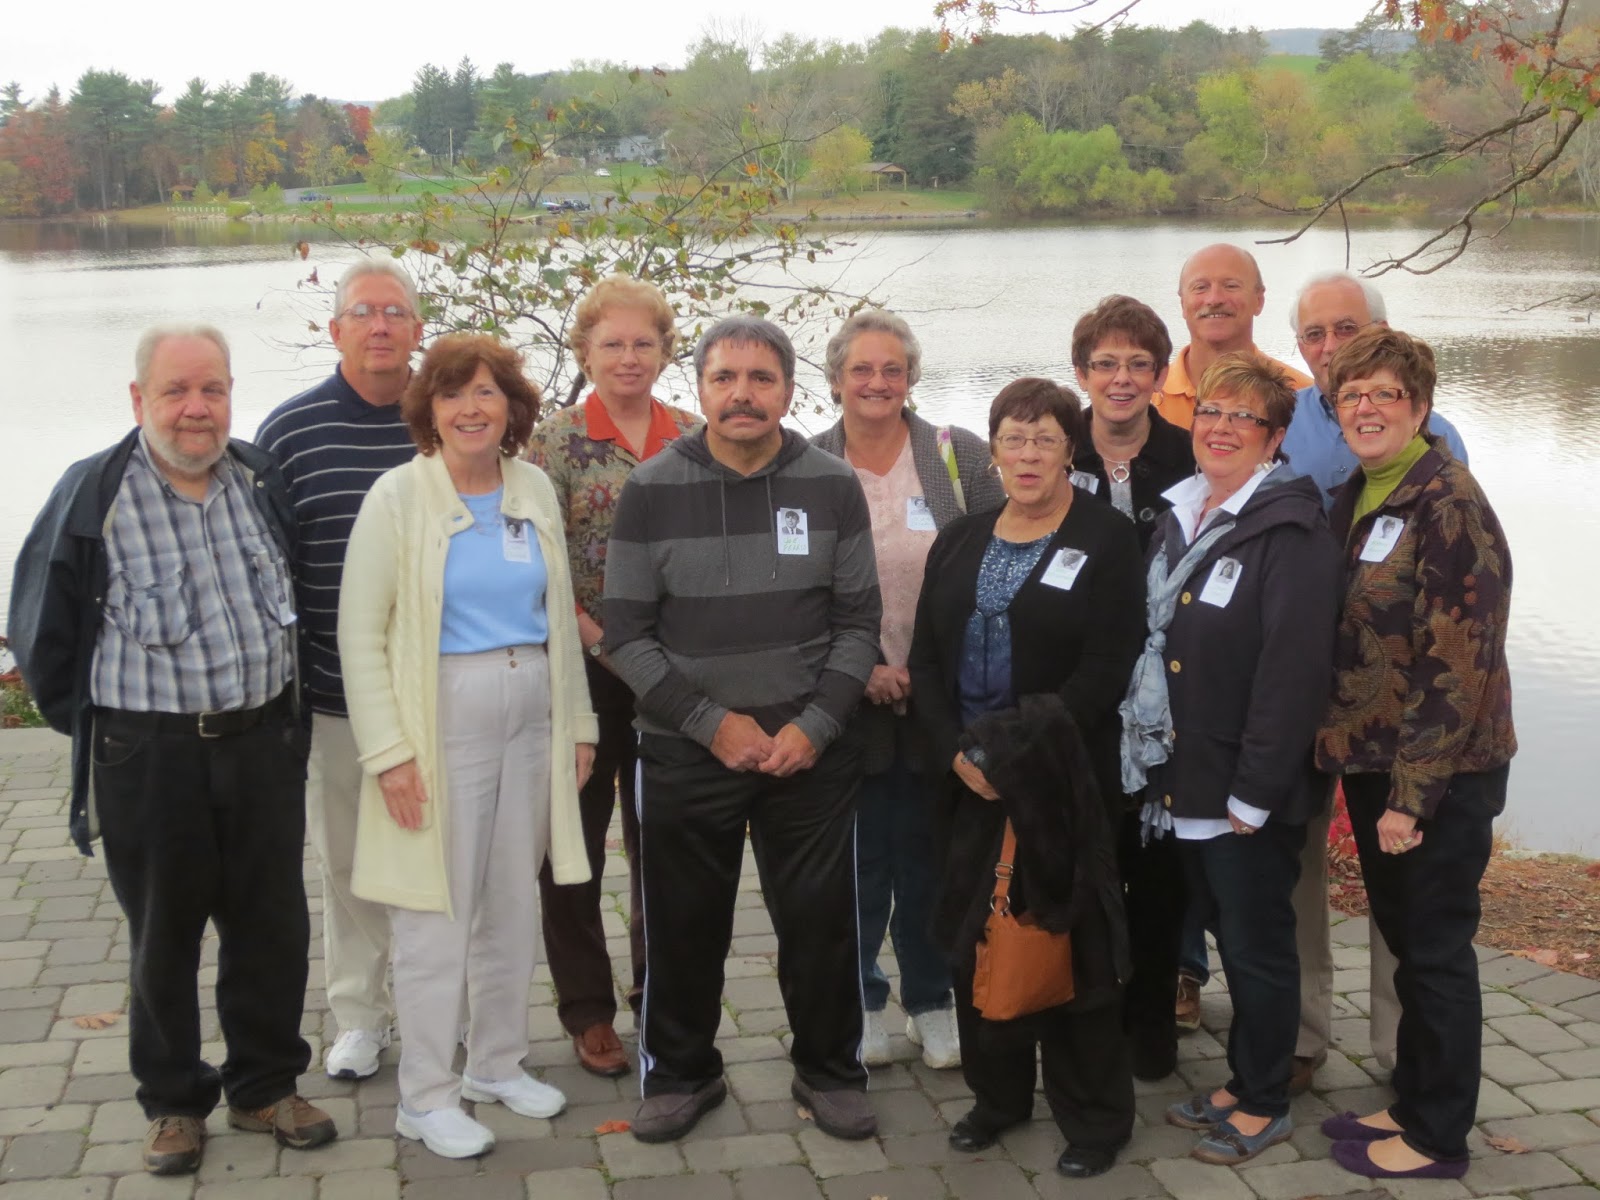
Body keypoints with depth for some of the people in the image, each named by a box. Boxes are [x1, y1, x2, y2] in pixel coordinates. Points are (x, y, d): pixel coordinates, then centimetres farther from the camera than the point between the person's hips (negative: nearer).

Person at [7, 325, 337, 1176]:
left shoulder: (264, 479, 3)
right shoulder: (92, 495, -9)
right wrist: (89, 722, 2)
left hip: (264, 741, 4)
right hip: (149, 755, -3)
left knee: (272, 923, 11)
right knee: (163, 936, 10)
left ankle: (265, 1087, 29)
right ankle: (173, 1103, 27)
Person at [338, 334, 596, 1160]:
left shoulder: (534, 489, 6)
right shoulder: (398, 496, -8)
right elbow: (360, 635, -9)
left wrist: (577, 723, 12)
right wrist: (388, 751, -14)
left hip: (531, 712, 5)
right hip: (444, 717, -5)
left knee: (513, 902, 14)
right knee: (439, 911, 0)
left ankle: (496, 1063, 31)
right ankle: (425, 1097, 13)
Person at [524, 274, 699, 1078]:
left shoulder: (692, 438, 6)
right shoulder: (556, 439, -4)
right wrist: (602, 641, -15)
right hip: (584, 672, -3)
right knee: (576, 838, 5)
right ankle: (587, 1012, 19)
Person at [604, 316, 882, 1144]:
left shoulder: (833, 487, 0)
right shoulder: (652, 491, -3)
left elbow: (858, 622, 2)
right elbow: (626, 634, -4)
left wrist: (815, 726, -10)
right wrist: (713, 722, -11)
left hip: (810, 753, 1)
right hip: (684, 753, 0)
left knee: (822, 919, 7)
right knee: (683, 923, 10)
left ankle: (830, 1070, 28)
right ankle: (680, 1072, 31)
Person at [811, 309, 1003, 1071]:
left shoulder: (961, 457, 1)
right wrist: (860, 668, -10)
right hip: (849, 697, 0)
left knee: (930, 855, 9)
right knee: (858, 856, 7)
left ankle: (932, 1004, 24)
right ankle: (858, 1003, 23)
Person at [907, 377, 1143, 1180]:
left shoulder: (1106, 538, -4)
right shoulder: (959, 542, 11)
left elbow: (1104, 670, -12)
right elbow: (926, 660, 6)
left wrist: (1020, 754, -18)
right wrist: (957, 753, -9)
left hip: (1064, 780, -4)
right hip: (966, 778, 5)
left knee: (1069, 943, 1)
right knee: (975, 937, 10)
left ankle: (1092, 1115, 16)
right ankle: (997, 1093, 27)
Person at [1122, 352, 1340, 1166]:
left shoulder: (1290, 532, -15)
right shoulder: (1180, 519, 10)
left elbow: (1293, 669, -20)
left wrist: (1255, 792, -20)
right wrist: (1155, 760, 9)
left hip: (1249, 789, -7)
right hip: (1187, 778, 7)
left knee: (1257, 945, 6)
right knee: (1229, 936, 18)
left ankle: (1264, 1105, 21)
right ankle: (1240, 1082, 32)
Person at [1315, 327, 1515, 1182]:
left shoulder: (1446, 501, -16)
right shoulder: (1355, 498, 10)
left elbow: (1460, 660, -20)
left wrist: (1413, 791, -21)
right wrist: (1373, 773, 9)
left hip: (1441, 771, -8)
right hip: (1372, 760, 8)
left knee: (1435, 949, 4)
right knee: (1403, 939, 17)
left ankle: (1437, 1136, 17)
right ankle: (1413, 1103, 32)